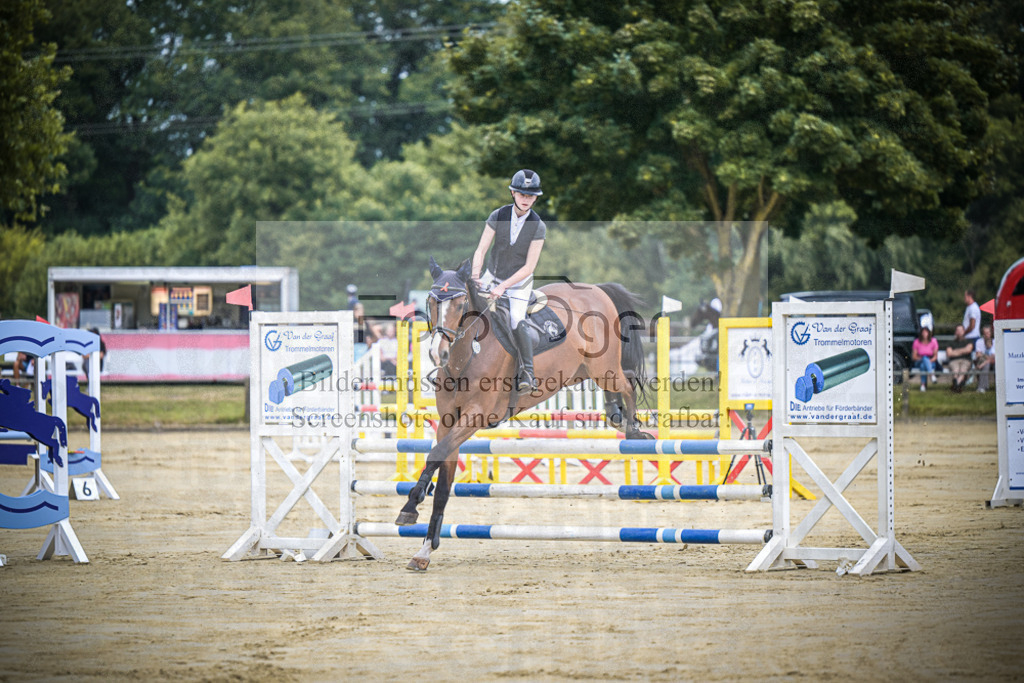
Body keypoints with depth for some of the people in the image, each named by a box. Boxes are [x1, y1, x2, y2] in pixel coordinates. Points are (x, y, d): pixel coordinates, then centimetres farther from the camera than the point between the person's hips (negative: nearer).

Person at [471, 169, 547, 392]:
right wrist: (475, 275, -31)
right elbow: (481, 250, -14)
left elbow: (529, 267, -18)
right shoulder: (498, 216, -12)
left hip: (519, 283, -3)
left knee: (517, 321, -22)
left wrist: (504, 286, -28)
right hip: (492, 277, 3)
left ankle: (528, 373, -12)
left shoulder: (538, 227, -17)